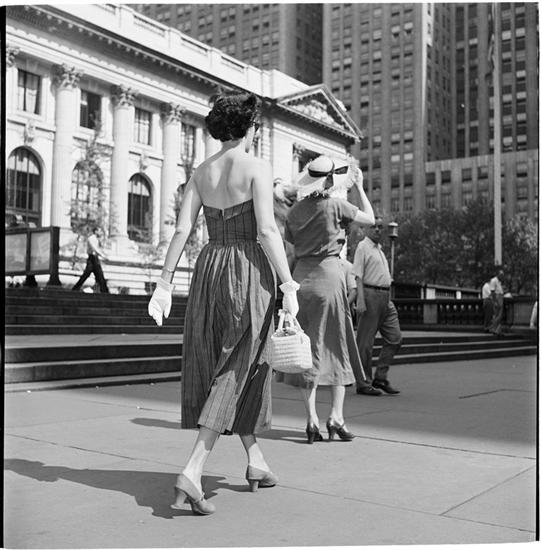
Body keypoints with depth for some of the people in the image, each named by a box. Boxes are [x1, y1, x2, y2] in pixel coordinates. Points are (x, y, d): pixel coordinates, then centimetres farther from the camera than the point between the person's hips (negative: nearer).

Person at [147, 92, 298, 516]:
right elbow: (267, 232, -14)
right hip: (249, 269, -6)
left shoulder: (201, 172, 10)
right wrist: (289, 286, -11)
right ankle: (192, 472, -11)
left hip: (209, 267, 6)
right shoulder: (256, 167, -7)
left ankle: (256, 461, 27)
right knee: (237, 370, -2)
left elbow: (182, 229, 4)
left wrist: (164, 283, 5)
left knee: (228, 367, 16)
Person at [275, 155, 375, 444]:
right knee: (337, 346, 7)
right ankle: (336, 416, 2)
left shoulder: (295, 211, 6)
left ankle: (312, 420, 4)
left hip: (301, 275, 4)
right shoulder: (335, 206, -7)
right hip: (328, 273, -4)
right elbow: (370, 218, 6)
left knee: (306, 347, 6)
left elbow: (289, 246, 10)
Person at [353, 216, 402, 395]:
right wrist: (361, 299, -22)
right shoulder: (363, 247, -5)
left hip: (385, 297, 9)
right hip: (371, 295, -9)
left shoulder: (379, 249, 21)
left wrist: (387, 298, 20)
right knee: (366, 341, -2)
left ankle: (380, 378, 11)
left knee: (395, 338, 5)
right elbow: (358, 276, -13)